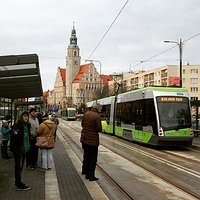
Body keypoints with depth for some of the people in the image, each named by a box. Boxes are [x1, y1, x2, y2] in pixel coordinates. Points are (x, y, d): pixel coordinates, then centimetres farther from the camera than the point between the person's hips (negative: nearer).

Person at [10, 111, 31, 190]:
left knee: (20, 166, 15)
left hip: (24, 149, 8)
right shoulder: (17, 125, -16)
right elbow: (14, 137, -19)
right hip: (18, 149, -8)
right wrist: (14, 148, -21)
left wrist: (28, 146, 16)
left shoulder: (27, 125, 10)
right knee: (18, 166, -2)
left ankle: (18, 182, 27)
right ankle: (19, 185, 5)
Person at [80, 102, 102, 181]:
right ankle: (91, 176, 8)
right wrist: (95, 128, 2)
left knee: (86, 155, 25)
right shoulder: (97, 116, -19)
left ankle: (85, 170, 41)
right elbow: (99, 129, -17)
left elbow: (82, 124, 14)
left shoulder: (86, 114, 3)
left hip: (84, 139, 7)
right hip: (92, 140, -7)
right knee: (93, 159, 4)